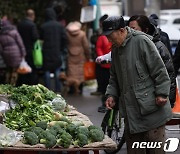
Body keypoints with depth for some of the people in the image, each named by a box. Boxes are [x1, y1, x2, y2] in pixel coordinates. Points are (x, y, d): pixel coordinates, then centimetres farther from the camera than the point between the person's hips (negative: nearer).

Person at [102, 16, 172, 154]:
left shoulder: (141, 41, -11)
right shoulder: (116, 49, 14)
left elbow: (159, 69, -12)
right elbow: (114, 77, 25)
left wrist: (162, 93, -15)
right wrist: (111, 94, 10)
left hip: (151, 110, -8)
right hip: (131, 112, 8)